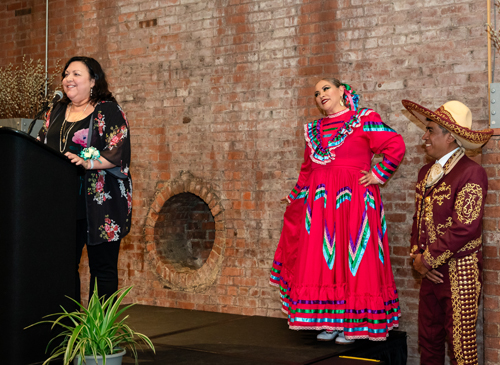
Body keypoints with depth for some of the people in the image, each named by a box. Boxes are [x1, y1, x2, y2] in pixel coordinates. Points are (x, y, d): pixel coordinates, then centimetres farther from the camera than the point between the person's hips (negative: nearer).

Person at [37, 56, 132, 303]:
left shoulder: (108, 110, -3)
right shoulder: (58, 111, 17)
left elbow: (119, 153, -13)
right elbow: (42, 144, 23)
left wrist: (88, 162, -26)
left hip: (100, 205, -6)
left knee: (102, 266, 0)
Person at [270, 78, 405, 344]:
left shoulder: (364, 121, -1)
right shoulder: (314, 130, 17)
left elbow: (396, 146, -8)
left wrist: (378, 175, -9)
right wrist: (297, 197, 26)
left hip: (353, 201, -6)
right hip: (321, 203, 6)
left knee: (353, 258, -3)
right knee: (321, 258, 4)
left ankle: (353, 324, 5)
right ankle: (330, 322, 13)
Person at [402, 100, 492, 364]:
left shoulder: (471, 173, -13)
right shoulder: (426, 173, 13)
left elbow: (465, 228, -20)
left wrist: (428, 259, -13)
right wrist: (417, 256, -1)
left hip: (459, 271, -8)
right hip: (431, 271, 8)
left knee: (460, 343, 0)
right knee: (428, 338, 14)